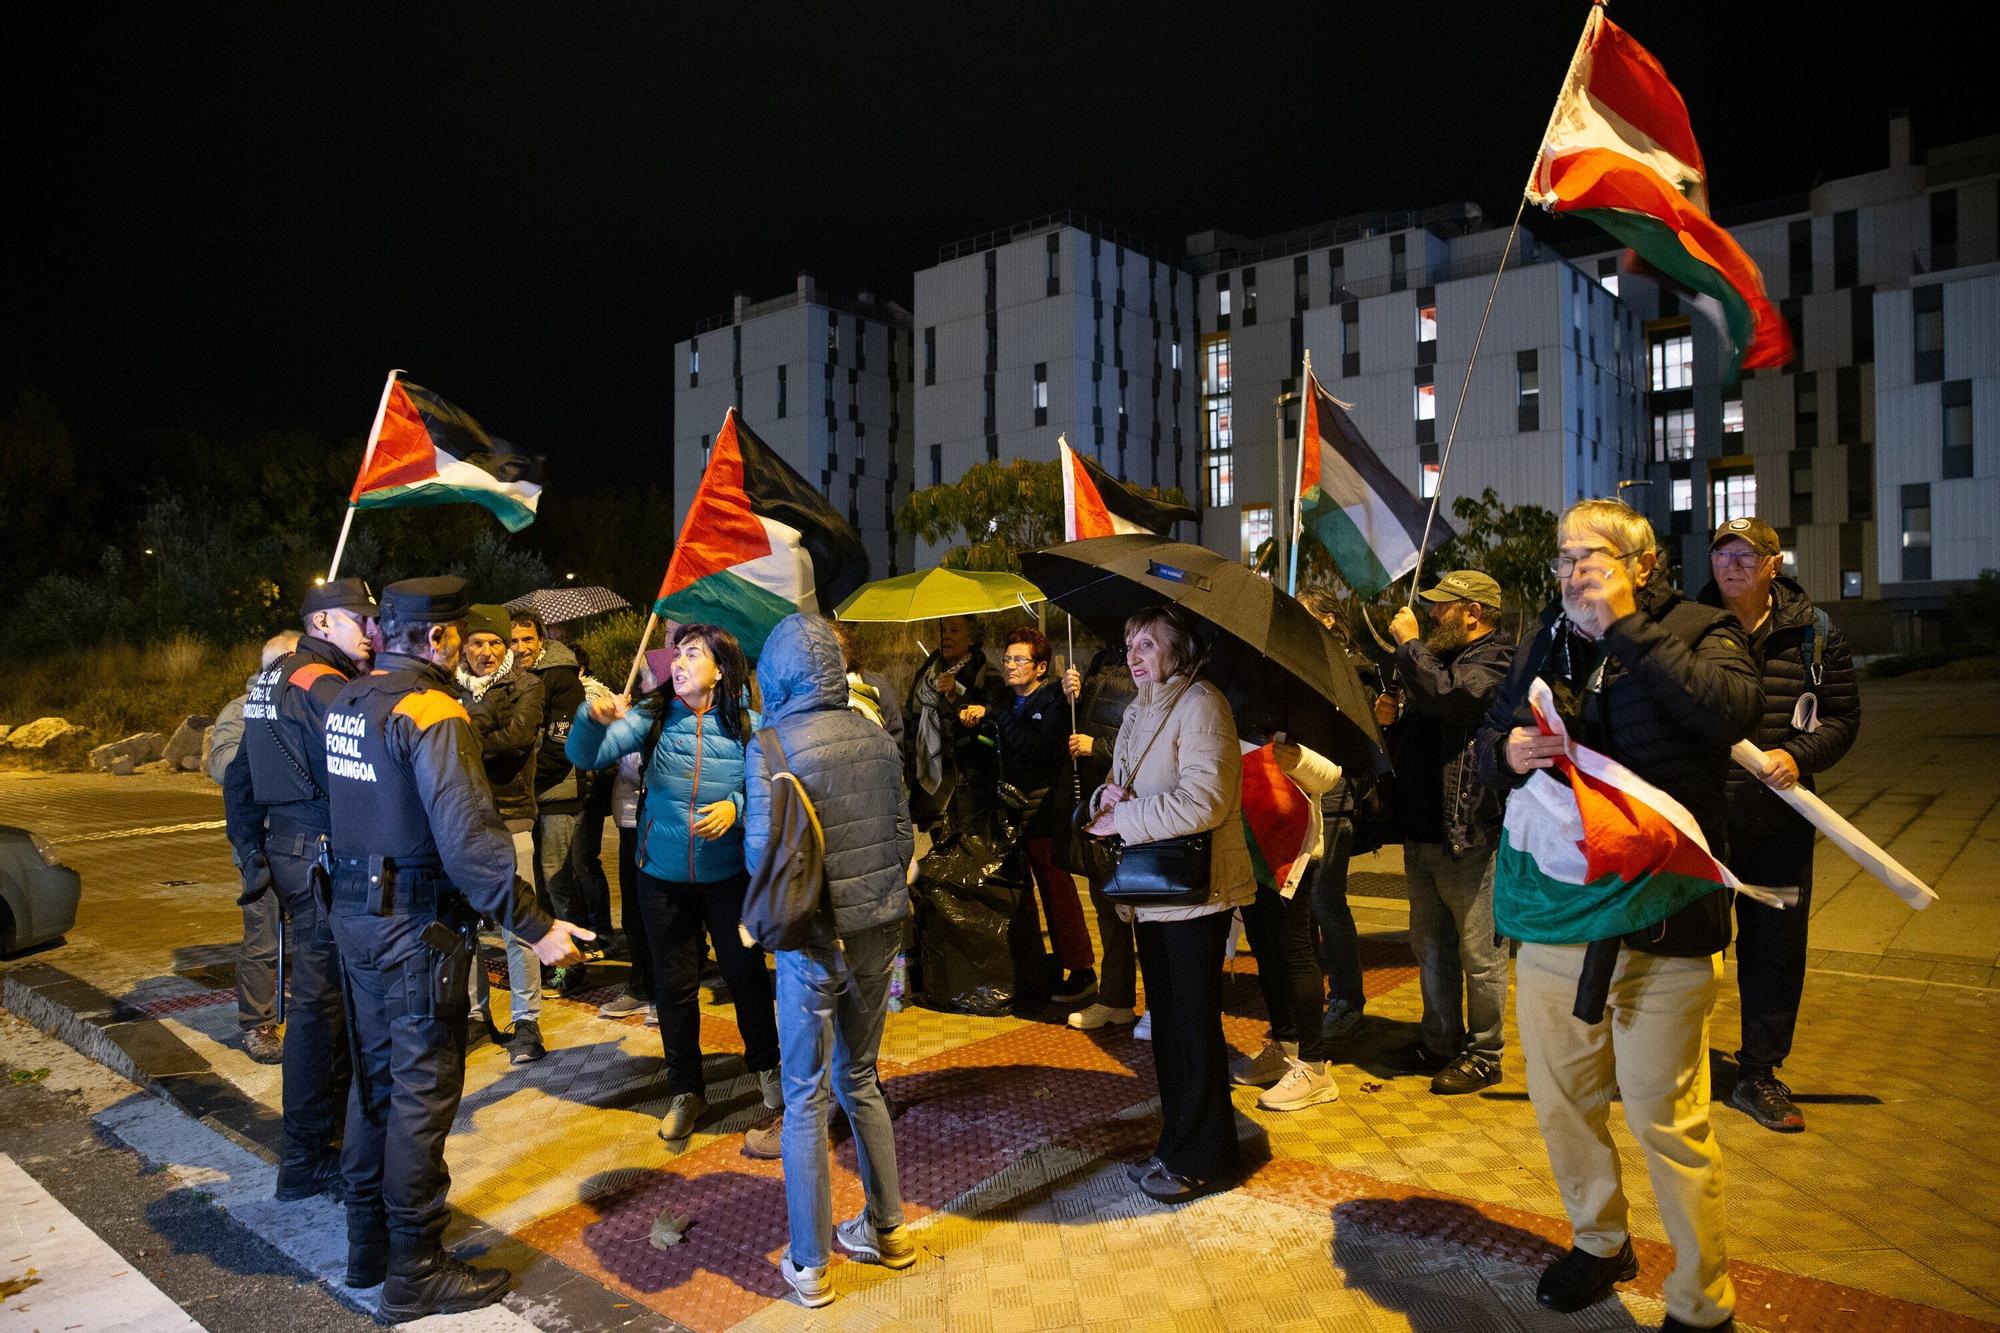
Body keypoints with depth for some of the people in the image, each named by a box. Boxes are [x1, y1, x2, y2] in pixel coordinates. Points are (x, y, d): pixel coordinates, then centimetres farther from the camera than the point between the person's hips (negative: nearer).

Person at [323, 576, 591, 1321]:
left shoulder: (347, 703, 7)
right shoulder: (430, 711, -20)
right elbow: (468, 838, -27)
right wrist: (535, 928, -25)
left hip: (357, 914, 9)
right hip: (418, 927, -9)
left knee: (376, 1076, 20)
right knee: (423, 1092, 3)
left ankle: (368, 1245, 34)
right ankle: (414, 1273, 15)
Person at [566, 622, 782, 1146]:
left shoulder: (747, 725, -10)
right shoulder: (653, 716, -7)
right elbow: (586, 755, -15)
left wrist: (737, 807, -24)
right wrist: (595, 718, -34)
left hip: (730, 873, -1)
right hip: (663, 876, 2)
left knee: (748, 973, 10)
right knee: (673, 985, 12)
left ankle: (765, 1066, 37)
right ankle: (686, 1091, 31)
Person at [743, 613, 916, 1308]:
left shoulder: (772, 743, -13)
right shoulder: (875, 735, 0)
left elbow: (762, 848, -15)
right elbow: (903, 833, 5)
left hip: (815, 937, -5)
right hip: (879, 929, 5)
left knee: (805, 1098, 9)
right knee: (859, 1079, 21)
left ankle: (809, 1264, 20)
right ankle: (886, 1229, 33)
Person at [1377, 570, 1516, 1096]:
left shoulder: (1496, 661, -9)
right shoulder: (1442, 655, 19)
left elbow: (1443, 695, -30)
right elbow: (1413, 741, 28)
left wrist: (1408, 642, -15)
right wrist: (1390, 720, 6)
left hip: (1468, 834, -9)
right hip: (1423, 830, 9)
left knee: (1479, 954, 2)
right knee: (1430, 948, 17)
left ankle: (1483, 1054, 15)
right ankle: (1440, 1042, 29)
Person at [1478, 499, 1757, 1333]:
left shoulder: (1698, 631, -3)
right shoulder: (1544, 645, 12)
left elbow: (1730, 710, -24)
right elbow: (1487, 749, 12)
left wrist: (1623, 625, -20)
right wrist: (1507, 751, -12)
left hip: (1659, 919, -5)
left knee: (1666, 1120, 3)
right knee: (1560, 1099, 17)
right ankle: (1599, 1242, 41)